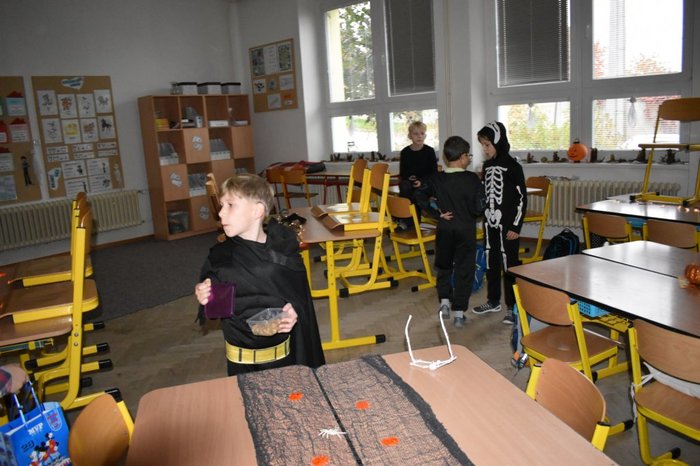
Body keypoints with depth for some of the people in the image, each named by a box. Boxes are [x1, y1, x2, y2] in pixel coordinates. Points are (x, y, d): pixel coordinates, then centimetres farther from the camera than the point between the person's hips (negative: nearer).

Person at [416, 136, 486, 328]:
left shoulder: (436, 179, -5)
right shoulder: (472, 179, -12)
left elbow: (420, 196, -7)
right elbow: (479, 207, -14)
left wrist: (436, 213, -4)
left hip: (444, 230, 2)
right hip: (466, 231, -2)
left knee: (444, 266, 22)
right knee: (464, 270, 6)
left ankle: (444, 301, 13)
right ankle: (459, 313, 8)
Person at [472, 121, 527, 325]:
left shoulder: (512, 166, -11)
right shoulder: (487, 166, 9)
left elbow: (522, 198, -11)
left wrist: (516, 226, -12)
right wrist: (484, 217, 14)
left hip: (507, 224, -6)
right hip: (490, 223, 7)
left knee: (509, 264, 0)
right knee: (491, 262, 14)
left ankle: (513, 306, 10)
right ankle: (493, 300, 28)